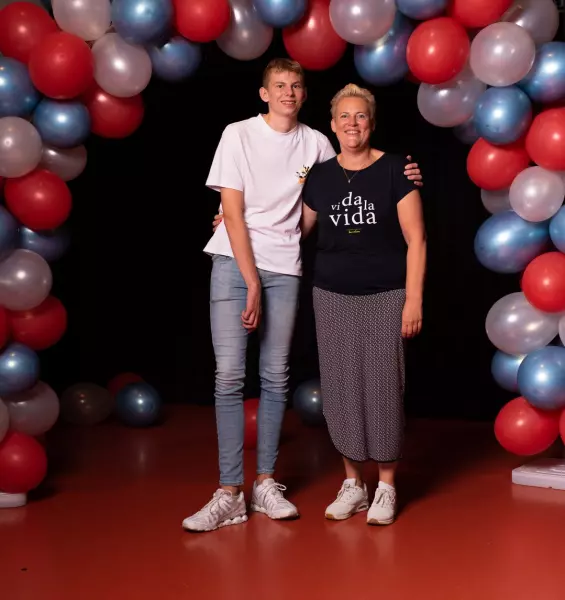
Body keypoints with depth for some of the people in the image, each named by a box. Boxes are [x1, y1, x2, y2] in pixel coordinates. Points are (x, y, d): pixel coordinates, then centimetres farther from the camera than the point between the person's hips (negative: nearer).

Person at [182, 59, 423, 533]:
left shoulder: (316, 143, 8)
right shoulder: (239, 135, -1)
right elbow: (233, 213, -5)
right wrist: (251, 282, -11)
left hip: (284, 267, 3)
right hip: (234, 262, -2)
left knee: (276, 377, 4)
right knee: (229, 375, -8)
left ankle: (266, 483, 15)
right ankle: (229, 494, -3)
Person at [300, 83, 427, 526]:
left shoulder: (395, 169, -3)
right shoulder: (320, 176, 6)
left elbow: (415, 240, -4)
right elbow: (299, 228, 16)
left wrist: (414, 299, -9)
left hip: (386, 297, -3)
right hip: (333, 296, 3)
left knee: (383, 387, -2)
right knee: (341, 387, 4)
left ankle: (386, 487, 13)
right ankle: (353, 483, 18)